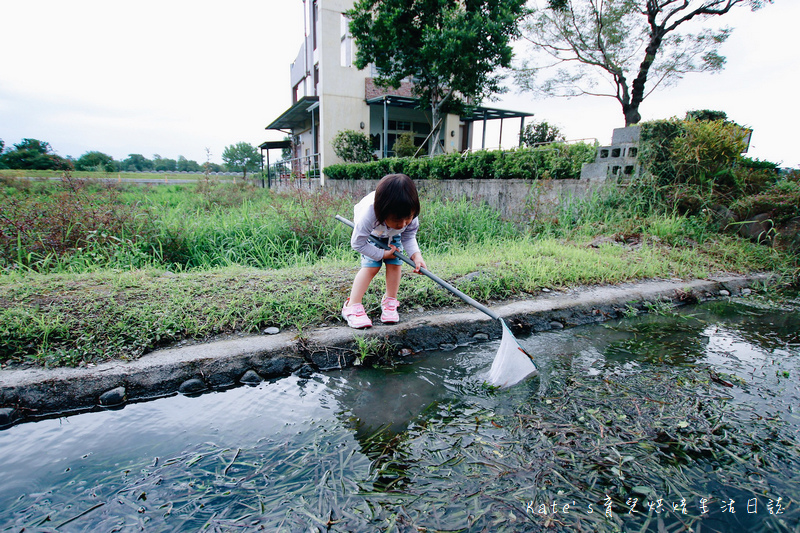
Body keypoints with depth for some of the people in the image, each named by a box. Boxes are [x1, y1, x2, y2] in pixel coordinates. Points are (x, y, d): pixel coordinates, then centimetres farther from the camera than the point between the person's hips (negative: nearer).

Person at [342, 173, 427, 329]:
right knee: (371, 265, -16)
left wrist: (416, 255, -35)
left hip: (393, 235, 3)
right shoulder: (368, 215, -48)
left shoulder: (410, 215, -37)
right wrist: (383, 254, -29)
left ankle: (389, 302, 9)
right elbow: (358, 243, -33)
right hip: (371, 234, -3)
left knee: (394, 263, -10)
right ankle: (352, 307, -11)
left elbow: (409, 237, -18)